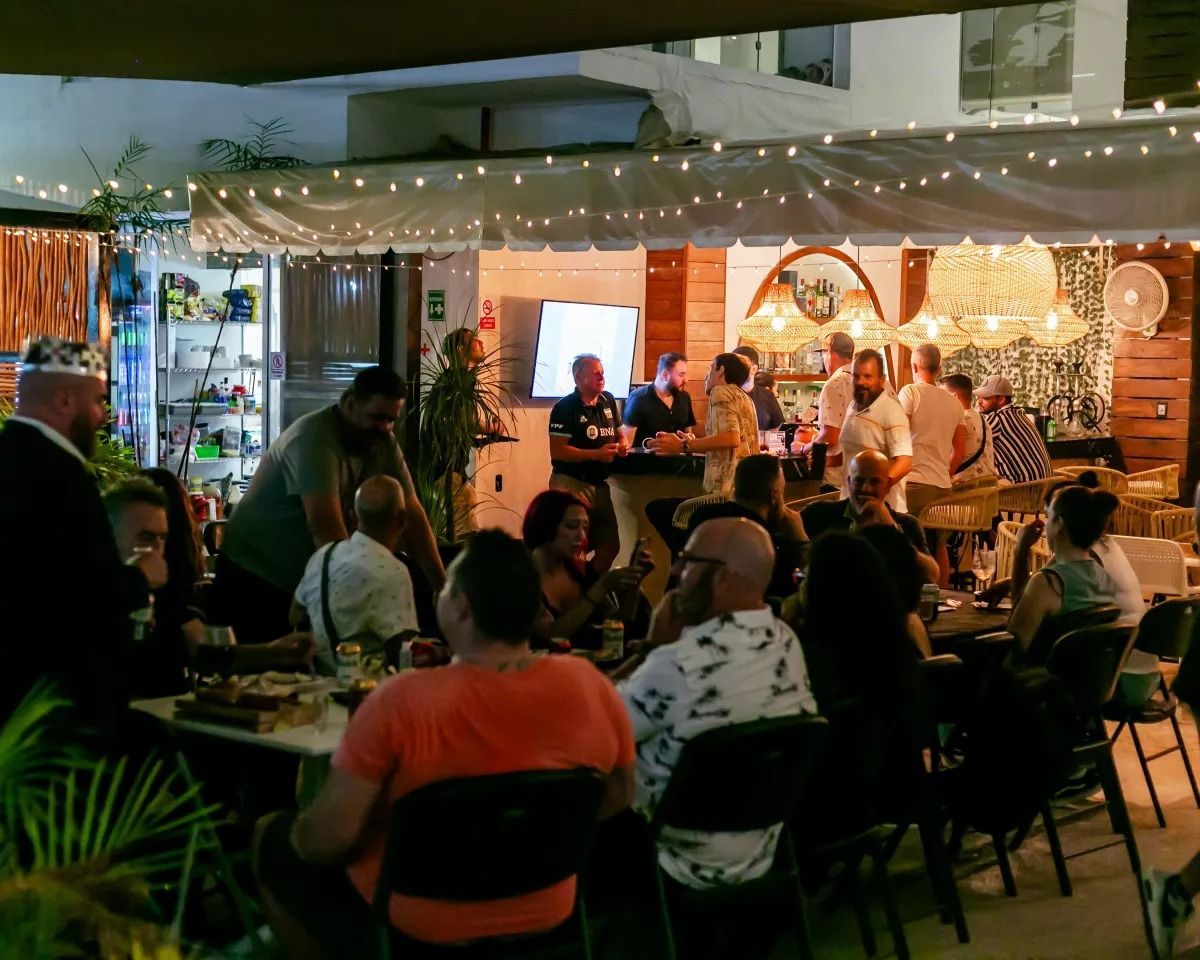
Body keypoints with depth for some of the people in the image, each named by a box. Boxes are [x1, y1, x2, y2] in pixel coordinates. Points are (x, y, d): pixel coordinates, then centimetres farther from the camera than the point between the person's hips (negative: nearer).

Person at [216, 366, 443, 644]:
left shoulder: (383, 444, -2)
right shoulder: (315, 439, -24)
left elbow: (411, 515, -1)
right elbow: (325, 526, -34)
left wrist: (442, 587, -8)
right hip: (255, 576, -6)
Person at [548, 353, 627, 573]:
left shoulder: (608, 401, 10)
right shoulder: (565, 407, -12)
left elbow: (618, 434, 24)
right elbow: (557, 451, -19)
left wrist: (623, 445, -1)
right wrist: (596, 454, -23)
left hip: (599, 484, 7)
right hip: (571, 483, -7)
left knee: (610, 545, 10)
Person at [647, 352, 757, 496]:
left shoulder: (721, 392, -3)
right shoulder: (742, 396, 24)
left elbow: (730, 439, -18)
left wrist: (683, 446, -12)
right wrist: (692, 444, 29)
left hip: (730, 486, -9)